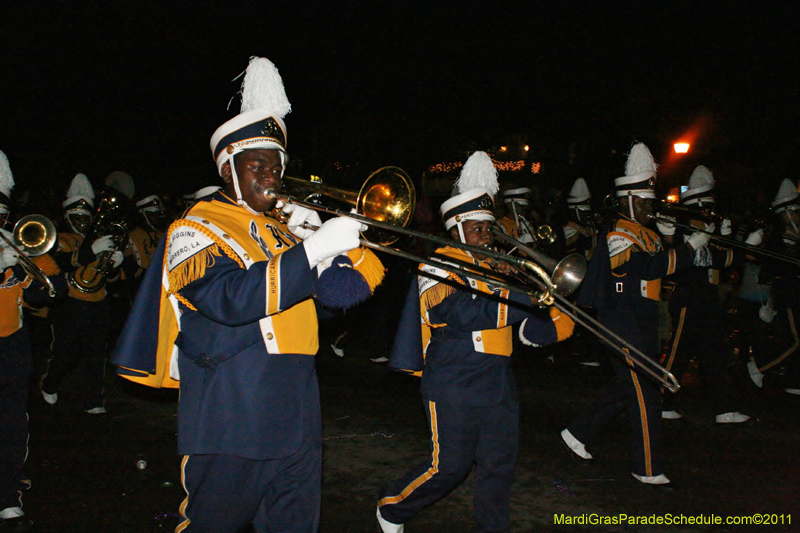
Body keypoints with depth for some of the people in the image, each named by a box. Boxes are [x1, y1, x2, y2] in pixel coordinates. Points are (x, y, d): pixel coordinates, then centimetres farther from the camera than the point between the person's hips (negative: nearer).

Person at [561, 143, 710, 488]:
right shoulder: (617, 234, -15)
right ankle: (648, 469, 6)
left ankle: (578, 433, 29)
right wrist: (690, 249, -24)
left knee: (625, 387, 17)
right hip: (624, 327, -10)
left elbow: (662, 264, 13)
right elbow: (650, 266, -28)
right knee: (645, 395, -4)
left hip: (641, 326, 10)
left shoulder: (644, 233, 17)